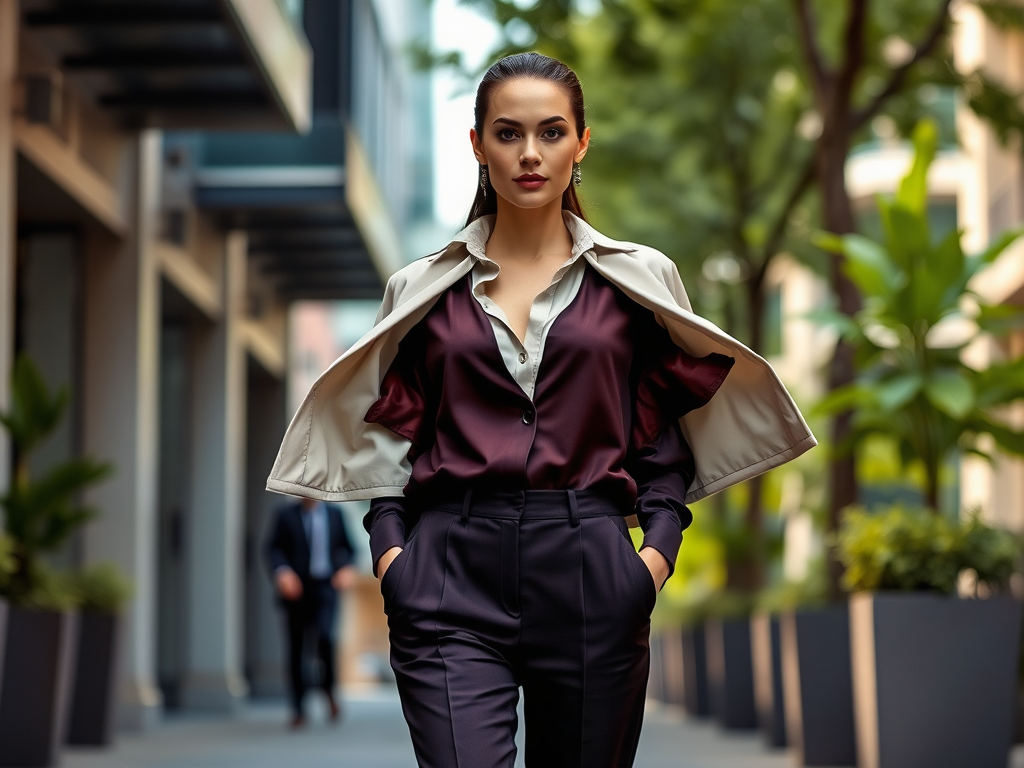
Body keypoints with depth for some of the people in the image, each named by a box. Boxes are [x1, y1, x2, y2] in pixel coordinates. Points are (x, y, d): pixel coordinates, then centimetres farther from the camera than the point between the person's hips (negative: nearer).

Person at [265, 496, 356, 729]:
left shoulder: (335, 514, 12)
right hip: (296, 588, 0)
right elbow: (273, 548, 0)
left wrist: (347, 568, -3)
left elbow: (346, 546, 17)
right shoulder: (286, 515, 6)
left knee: (325, 635, -23)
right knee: (296, 647, 1)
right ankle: (298, 710, 10)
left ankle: (329, 689, 1)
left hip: (324, 588, 0)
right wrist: (281, 571, -19)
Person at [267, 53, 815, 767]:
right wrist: (390, 548, -3)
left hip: (590, 575, 1)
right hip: (455, 576, -1)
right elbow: (392, 439, 13)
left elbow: (663, 439, 10)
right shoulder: (423, 291, 11)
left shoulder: (639, 280, 10)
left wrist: (659, 548, -5)